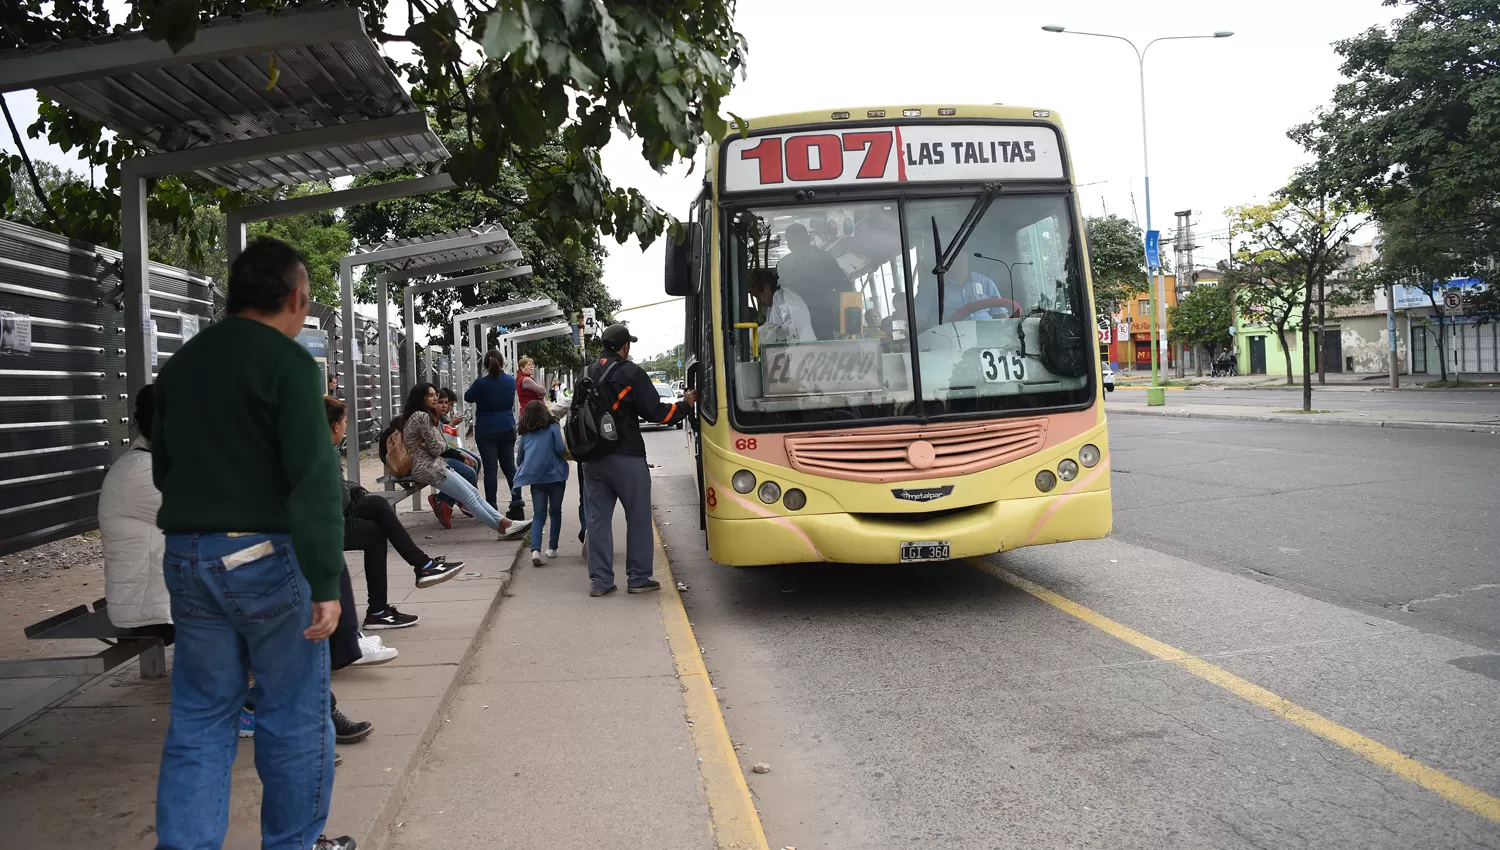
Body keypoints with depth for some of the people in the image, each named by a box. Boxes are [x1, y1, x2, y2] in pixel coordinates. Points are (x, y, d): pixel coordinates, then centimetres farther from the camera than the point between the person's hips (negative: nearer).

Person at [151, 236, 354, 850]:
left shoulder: (180, 363, 11)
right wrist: (325, 582, -20)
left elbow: (163, 467, 21)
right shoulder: (288, 362, -11)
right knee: (293, 715, 7)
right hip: (266, 556, -6)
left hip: (186, 558, 7)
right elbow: (314, 478, -20)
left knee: (200, 718, 12)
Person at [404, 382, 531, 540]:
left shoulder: (426, 415, 18)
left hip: (433, 465, 10)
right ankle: (502, 527, -7)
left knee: (473, 492, 2)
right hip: (427, 468, -10)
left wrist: (441, 445, -2)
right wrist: (444, 445, 7)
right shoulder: (421, 416, -13)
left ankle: (504, 522, -4)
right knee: (469, 497, -10)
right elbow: (436, 448, -13)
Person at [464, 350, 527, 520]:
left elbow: (468, 397, 4)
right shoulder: (511, 381, -1)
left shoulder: (481, 383, -13)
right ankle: (517, 506, 8)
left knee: (490, 469, -1)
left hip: (486, 432, -3)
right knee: (509, 466, 10)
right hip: (507, 429, 4)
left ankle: (491, 508, -2)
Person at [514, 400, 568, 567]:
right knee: (555, 512, 14)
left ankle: (535, 549, -17)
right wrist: (569, 454, 11)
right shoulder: (553, 428, 1)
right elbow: (561, 449, -9)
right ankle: (552, 548, 17)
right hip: (555, 476, -2)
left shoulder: (525, 435, 12)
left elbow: (519, 461, 16)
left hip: (535, 478, 2)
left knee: (538, 515, 2)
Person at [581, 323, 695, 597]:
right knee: (638, 517, 6)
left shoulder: (589, 374, 10)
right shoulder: (631, 373, -8)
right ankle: (638, 578, 9)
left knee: (597, 518, 7)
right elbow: (655, 412, -9)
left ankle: (599, 580, 8)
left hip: (593, 458, 6)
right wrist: (686, 404, 5)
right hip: (626, 458, -5)